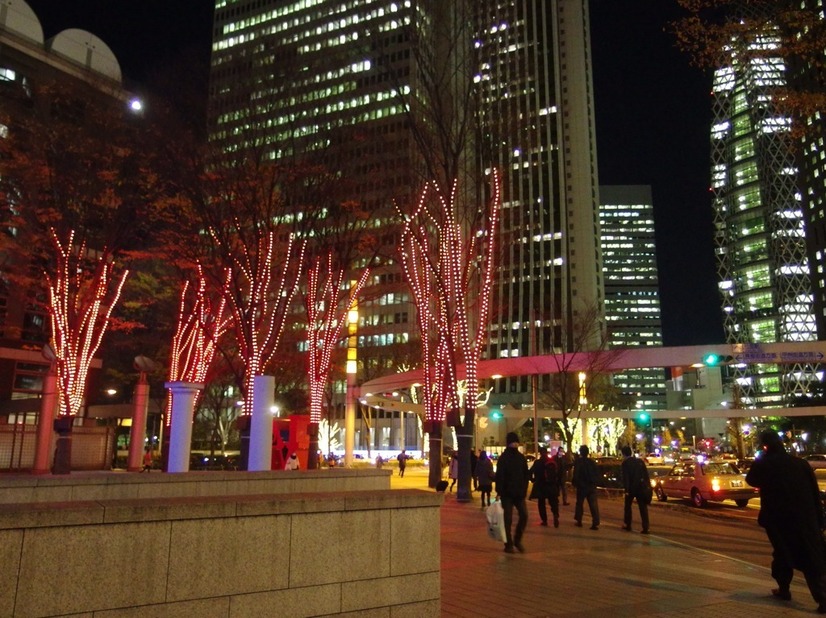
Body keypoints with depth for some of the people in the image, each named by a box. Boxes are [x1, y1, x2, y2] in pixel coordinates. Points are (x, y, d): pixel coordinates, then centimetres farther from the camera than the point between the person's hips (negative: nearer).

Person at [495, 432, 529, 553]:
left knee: (524, 515, -3)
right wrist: (500, 492, -16)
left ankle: (517, 539, 16)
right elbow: (499, 476, -11)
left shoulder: (521, 457, 8)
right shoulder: (503, 458, -7)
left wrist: (524, 490, 2)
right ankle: (508, 544, 10)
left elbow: (526, 474, 12)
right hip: (507, 493, -4)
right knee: (508, 519, 0)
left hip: (519, 493, 4)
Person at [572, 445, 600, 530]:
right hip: (592, 486, 2)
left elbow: (575, 474, -11)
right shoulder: (592, 462, 2)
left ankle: (579, 521, 19)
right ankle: (595, 523, -9)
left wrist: (575, 483, 1)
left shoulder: (578, 461, -10)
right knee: (593, 505, 0)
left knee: (579, 503, 14)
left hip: (582, 486, -2)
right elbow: (597, 474, 5)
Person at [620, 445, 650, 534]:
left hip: (631, 487, -3)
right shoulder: (640, 461, 7)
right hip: (642, 487, 3)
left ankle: (627, 524, 23)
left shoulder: (625, 463, -7)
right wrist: (648, 486, 9)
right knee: (643, 508, 2)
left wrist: (626, 489, -14)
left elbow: (625, 477, -13)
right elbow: (646, 474, 6)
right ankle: (645, 528, -5)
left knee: (628, 506, 16)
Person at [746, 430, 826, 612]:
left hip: (778, 519, -1)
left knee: (782, 553, 19)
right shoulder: (801, 463, 2)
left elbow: (751, 480, 15)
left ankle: (784, 589, 25)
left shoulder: (762, 464, -5)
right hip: (805, 518, 1)